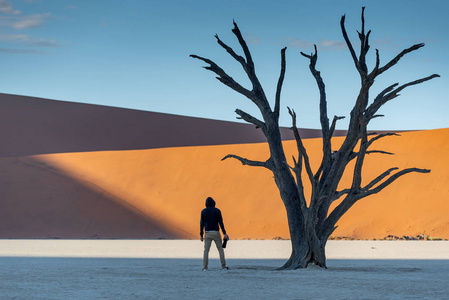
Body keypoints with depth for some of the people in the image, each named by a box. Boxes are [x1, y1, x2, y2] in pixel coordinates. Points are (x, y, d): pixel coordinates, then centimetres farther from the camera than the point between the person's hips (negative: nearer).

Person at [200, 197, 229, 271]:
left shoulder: (203, 211, 3)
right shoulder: (217, 211, -1)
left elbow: (202, 224, 1)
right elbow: (220, 222, -8)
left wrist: (201, 235, 5)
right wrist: (224, 233, -9)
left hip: (208, 233, 1)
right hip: (216, 233, -1)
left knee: (206, 250, 2)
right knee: (220, 249, 9)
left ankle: (205, 268, -5)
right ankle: (223, 266, 5)